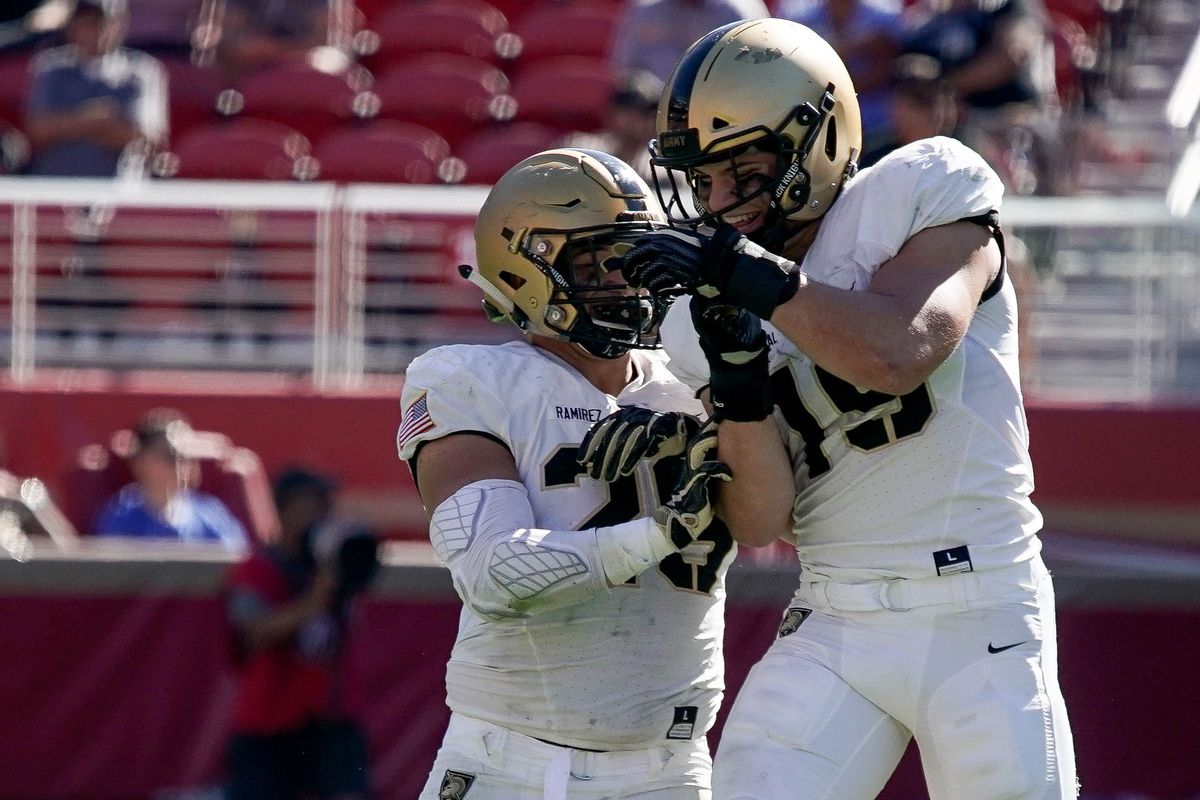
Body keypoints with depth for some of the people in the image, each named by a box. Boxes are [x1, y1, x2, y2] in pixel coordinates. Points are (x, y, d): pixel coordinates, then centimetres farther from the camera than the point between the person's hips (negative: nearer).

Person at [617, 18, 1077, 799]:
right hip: (835, 629, 3)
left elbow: (901, 353, -22)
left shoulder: (925, 193, -5)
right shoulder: (702, 322, 5)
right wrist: (737, 372, -16)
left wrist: (759, 277, -27)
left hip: (982, 624, -3)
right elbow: (759, 523, -2)